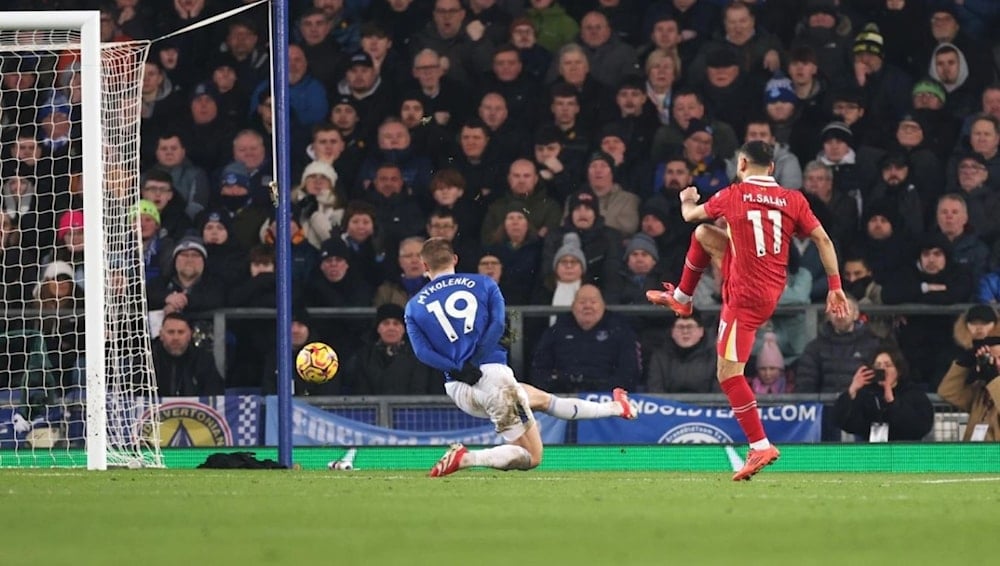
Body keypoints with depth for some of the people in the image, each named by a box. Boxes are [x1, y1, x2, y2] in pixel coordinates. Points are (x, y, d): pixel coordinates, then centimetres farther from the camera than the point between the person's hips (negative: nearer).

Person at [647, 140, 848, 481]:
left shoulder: (733, 196, -9)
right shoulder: (793, 200, 0)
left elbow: (692, 214, 8)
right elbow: (823, 239, -5)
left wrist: (687, 200, 32)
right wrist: (835, 286, 0)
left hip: (746, 296, -7)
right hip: (771, 288, 7)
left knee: (729, 373, -7)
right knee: (703, 235, 24)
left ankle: (760, 446, -15)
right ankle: (681, 299, 47)